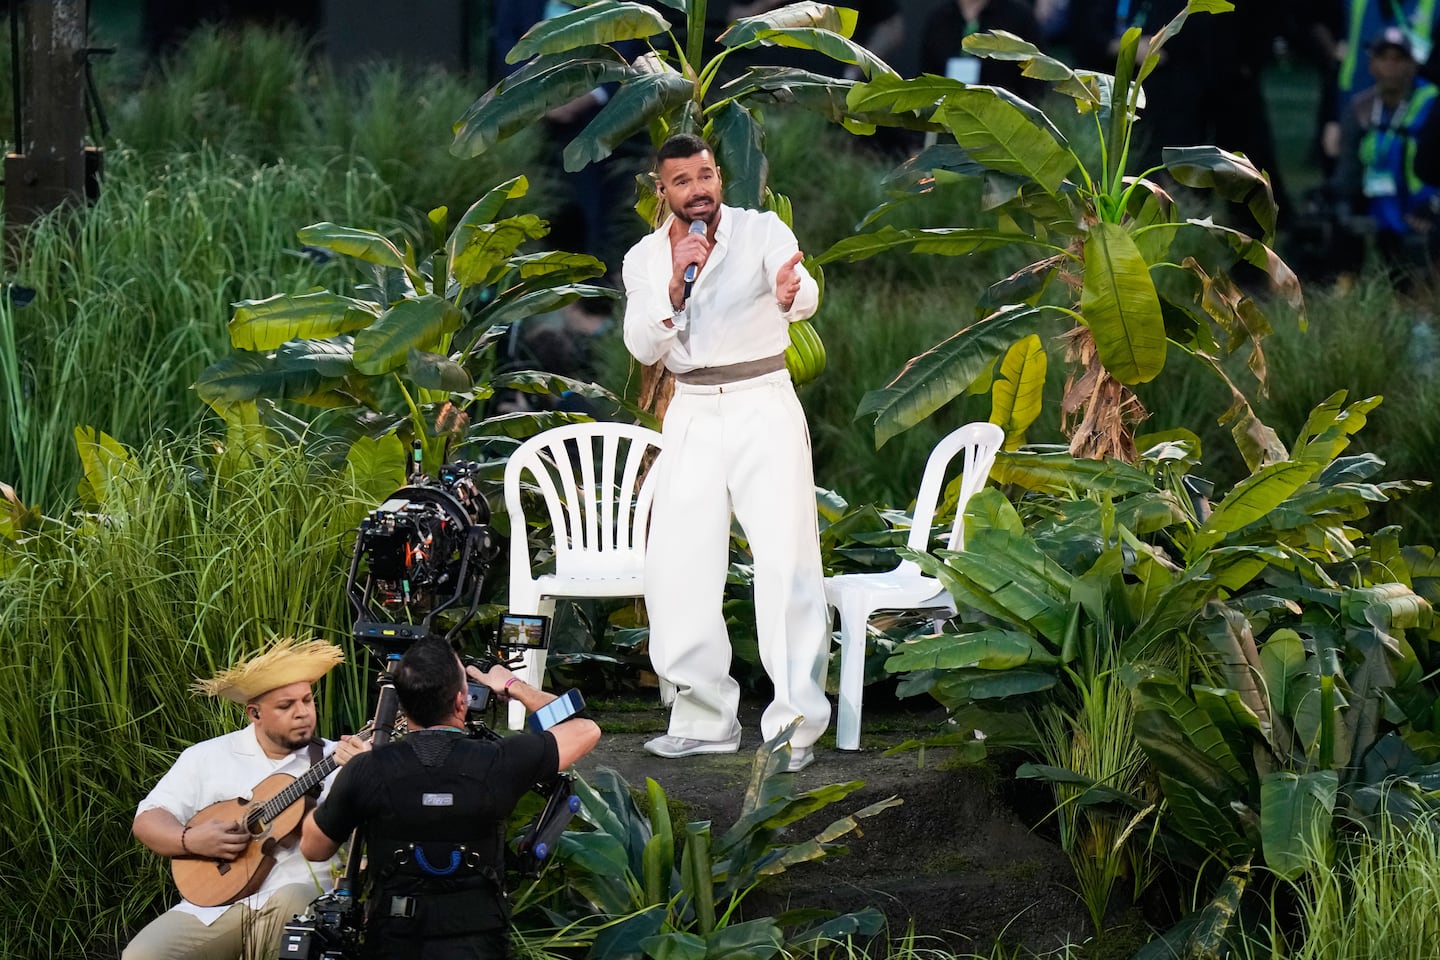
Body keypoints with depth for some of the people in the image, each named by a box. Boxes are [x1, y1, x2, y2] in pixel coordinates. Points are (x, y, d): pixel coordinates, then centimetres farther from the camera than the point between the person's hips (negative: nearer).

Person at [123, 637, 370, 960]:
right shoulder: (208, 757, 11)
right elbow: (148, 820, 10)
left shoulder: (333, 759, 8)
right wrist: (191, 840, -11)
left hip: (303, 901, -1)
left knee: (291, 901, -37)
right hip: (214, 905, 2)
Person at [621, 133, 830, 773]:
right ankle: (705, 718, 14)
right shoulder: (645, 258, 5)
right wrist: (675, 286, -23)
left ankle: (795, 723, -11)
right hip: (692, 415, 4)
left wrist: (791, 294, -48)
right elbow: (643, 347, -6)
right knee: (676, 569, 3)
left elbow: (806, 295, -23)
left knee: (788, 563, -11)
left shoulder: (763, 232, -5)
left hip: (764, 407, -4)